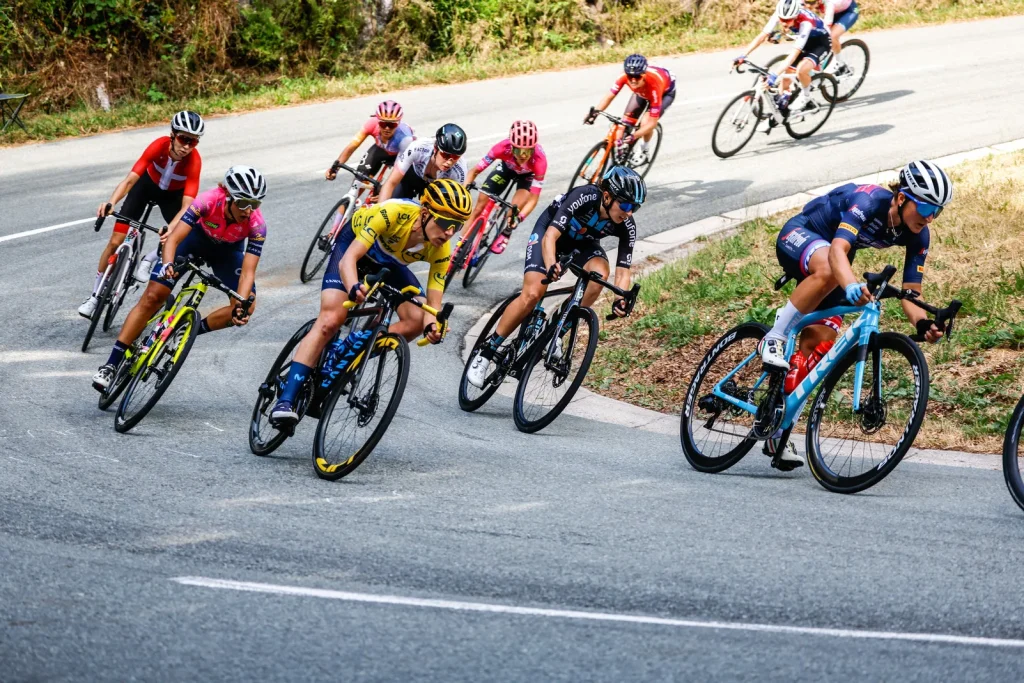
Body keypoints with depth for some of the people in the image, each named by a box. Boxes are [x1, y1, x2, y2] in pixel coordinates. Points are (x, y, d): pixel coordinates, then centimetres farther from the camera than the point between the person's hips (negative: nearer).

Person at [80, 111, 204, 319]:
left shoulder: (194, 161, -35)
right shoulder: (159, 146, -34)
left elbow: (186, 206, -39)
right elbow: (130, 180, -37)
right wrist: (111, 203, -54)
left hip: (172, 195, 0)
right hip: (147, 185, 0)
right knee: (115, 242, -6)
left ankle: (147, 261, 7)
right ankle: (95, 296, 10)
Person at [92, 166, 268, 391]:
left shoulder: (256, 224, -32)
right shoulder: (209, 201, -37)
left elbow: (247, 272, -34)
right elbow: (173, 239, -39)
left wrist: (241, 306, -49)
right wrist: (168, 264, -58)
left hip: (228, 250, 2)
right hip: (195, 237, -2)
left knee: (246, 308, -20)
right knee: (153, 296, -12)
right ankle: (111, 365, -8)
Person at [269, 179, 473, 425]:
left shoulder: (441, 250, -26)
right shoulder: (393, 213, -39)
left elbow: (432, 305, -25)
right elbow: (349, 258, -43)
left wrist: (433, 325, -49)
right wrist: (354, 288, -64)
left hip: (389, 264, 5)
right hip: (354, 244, -5)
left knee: (416, 321, -17)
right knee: (331, 320, -22)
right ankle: (285, 400, -23)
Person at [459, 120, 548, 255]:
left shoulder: (539, 159, -41)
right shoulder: (503, 148, -39)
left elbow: (533, 198, -35)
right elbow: (475, 171, -29)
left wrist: (519, 218, -49)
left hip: (528, 174, -2)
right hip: (507, 167, 2)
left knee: (518, 204, -28)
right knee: (479, 208, -5)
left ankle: (505, 233, 1)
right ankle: (461, 246, 9)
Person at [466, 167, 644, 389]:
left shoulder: (627, 227, -25)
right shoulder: (584, 197, -37)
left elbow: (623, 271, -24)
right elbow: (549, 238, -43)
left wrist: (621, 300, -45)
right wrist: (551, 266, -62)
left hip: (583, 243, 4)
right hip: (550, 231, -4)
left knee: (599, 273, -30)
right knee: (532, 294, -22)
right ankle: (486, 352, -8)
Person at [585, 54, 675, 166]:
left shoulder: (654, 85, -44)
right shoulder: (625, 76, -36)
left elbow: (653, 122, -40)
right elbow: (610, 96, -25)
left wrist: (634, 136, -53)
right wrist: (595, 112, -43)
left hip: (665, 91, -4)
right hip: (642, 92, 4)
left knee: (646, 123, -22)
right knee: (626, 121, -11)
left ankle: (643, 152, 5)